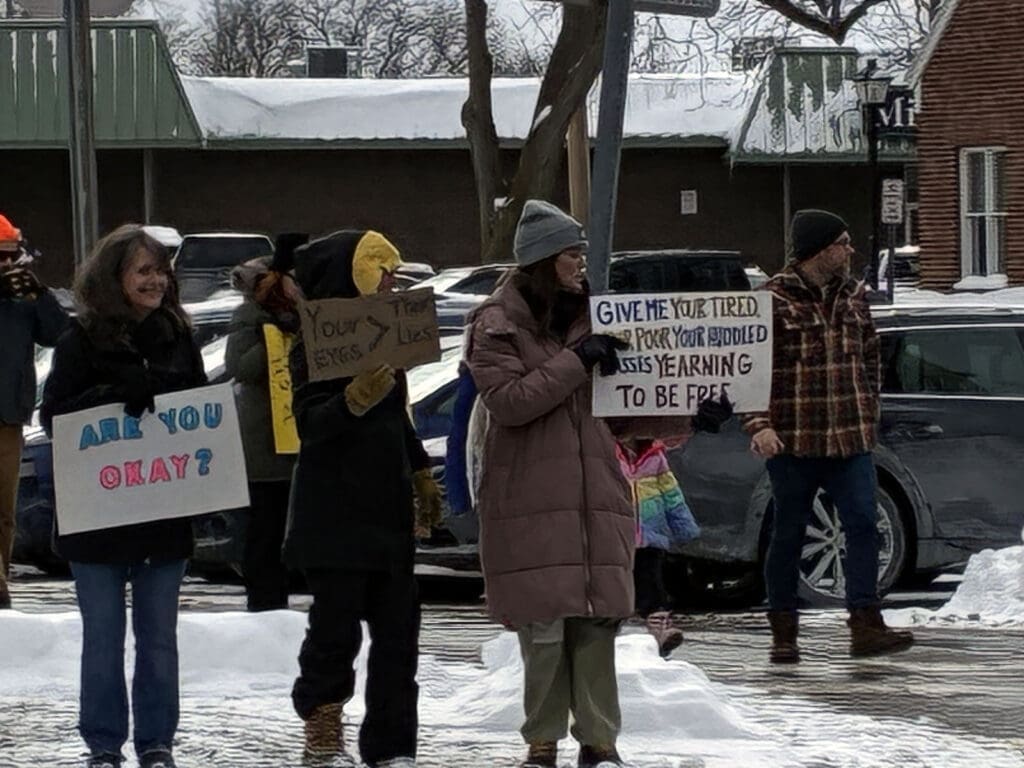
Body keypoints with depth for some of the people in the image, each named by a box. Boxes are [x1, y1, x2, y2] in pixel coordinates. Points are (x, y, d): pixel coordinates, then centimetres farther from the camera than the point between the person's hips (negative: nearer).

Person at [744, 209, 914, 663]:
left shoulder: (852, 297, 11)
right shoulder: (774, 301, -7)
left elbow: (869, 358, 23)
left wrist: (869, 414, 16)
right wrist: (759, 425, -17)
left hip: (851, 439, 4)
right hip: (793, 440, -4)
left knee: (863, 525, -7)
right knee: (788, 535, 4)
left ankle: (866, 626, -8)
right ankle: (783, 634, 13)